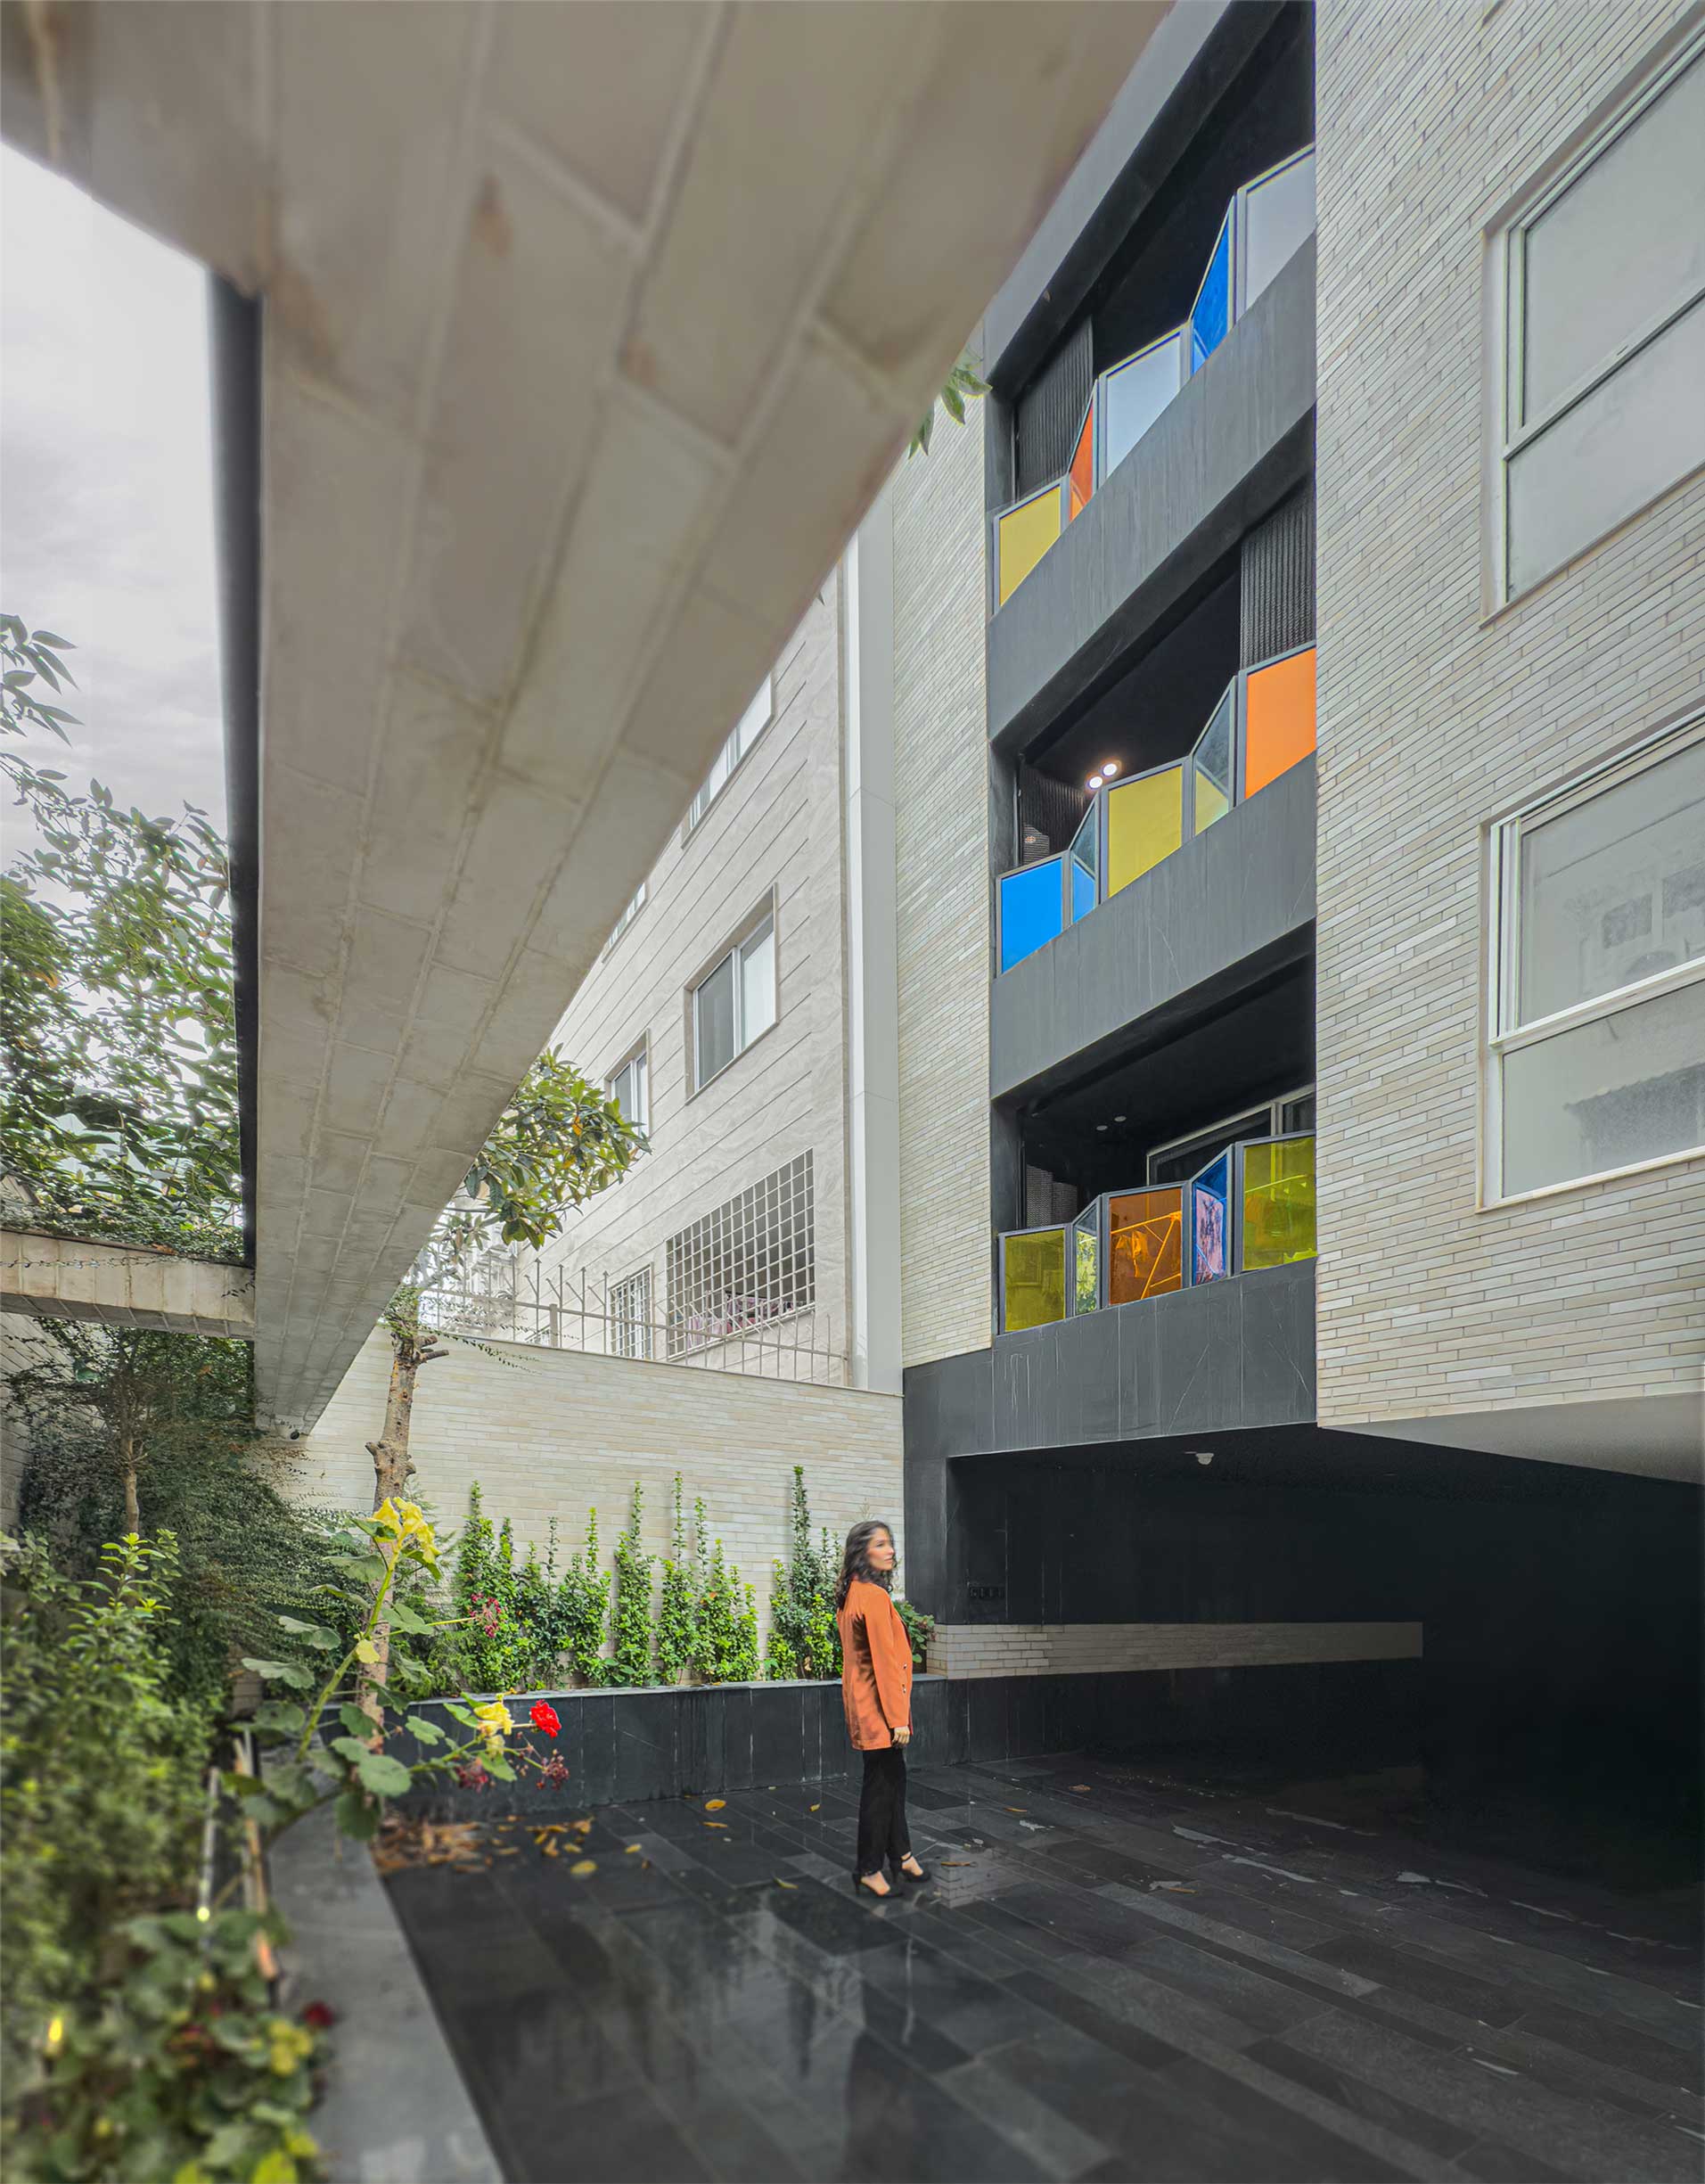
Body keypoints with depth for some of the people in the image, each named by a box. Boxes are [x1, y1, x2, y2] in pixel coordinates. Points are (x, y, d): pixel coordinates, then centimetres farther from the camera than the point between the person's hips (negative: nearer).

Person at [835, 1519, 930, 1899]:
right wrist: (897, 1717, -19)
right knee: (881, 1785, 3)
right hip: (878, 1705, -10)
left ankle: (900, 1855, 31)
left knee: (893, 1779, 19)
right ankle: (869, 1870, 15)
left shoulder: (852, 1594, 9)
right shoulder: (875, 1597, -21)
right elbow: (885, 1660, -22)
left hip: (864, 1702, 10)